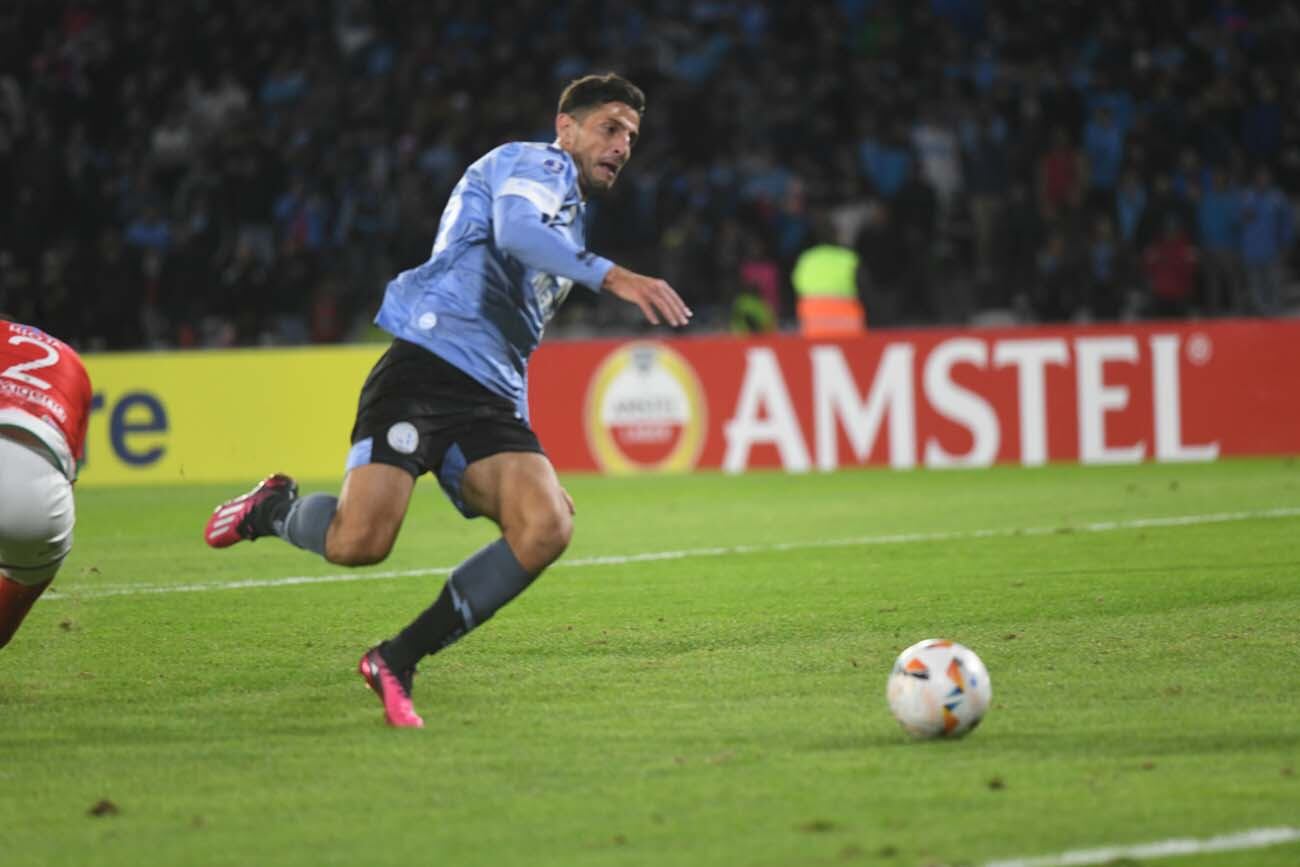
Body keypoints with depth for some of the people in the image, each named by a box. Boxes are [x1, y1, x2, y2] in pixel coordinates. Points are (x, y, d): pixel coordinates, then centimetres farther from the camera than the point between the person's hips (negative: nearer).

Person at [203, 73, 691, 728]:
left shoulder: (570, 219, 32)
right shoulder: (536, 164, 5)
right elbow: (514, 230, -20)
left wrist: (530, 467, 36)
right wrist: (611, 276, -30)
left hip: (491, 401, 8)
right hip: (425, 367, -8)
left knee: (546, 529, -20)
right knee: (360, 541, -24)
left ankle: (398, 661, -10)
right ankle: (273, 510, 13)